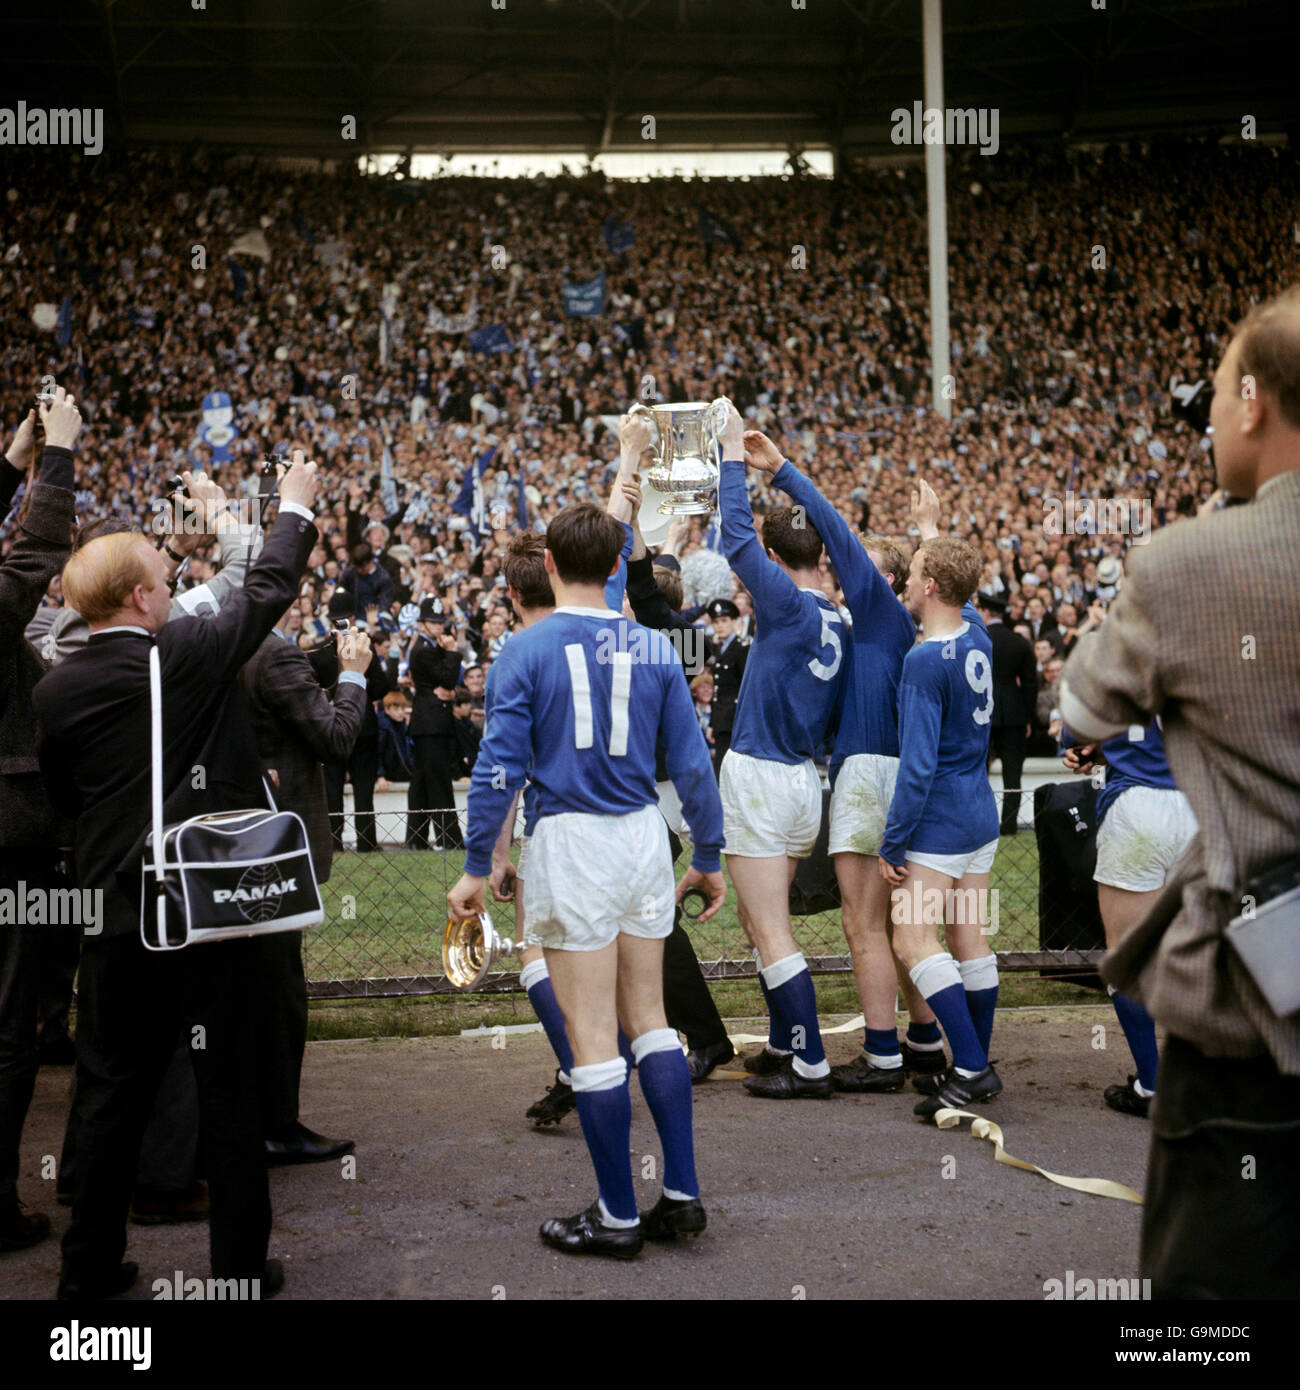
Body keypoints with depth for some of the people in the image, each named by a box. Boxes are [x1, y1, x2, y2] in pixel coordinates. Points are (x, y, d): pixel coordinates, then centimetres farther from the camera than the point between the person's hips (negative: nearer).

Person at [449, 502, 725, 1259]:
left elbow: (501, 766, -9)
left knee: (594, 1037, 3)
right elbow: (692, 762, 6)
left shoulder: (527, 650, -6)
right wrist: (710, 857, 15)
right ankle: (682, 1196, 18)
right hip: (644, 836, 4)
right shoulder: (654, 648, 4)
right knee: (649, 1019, 16)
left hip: (572, 844, -4)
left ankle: (619, 1216, 11)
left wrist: (477, 868, -2)